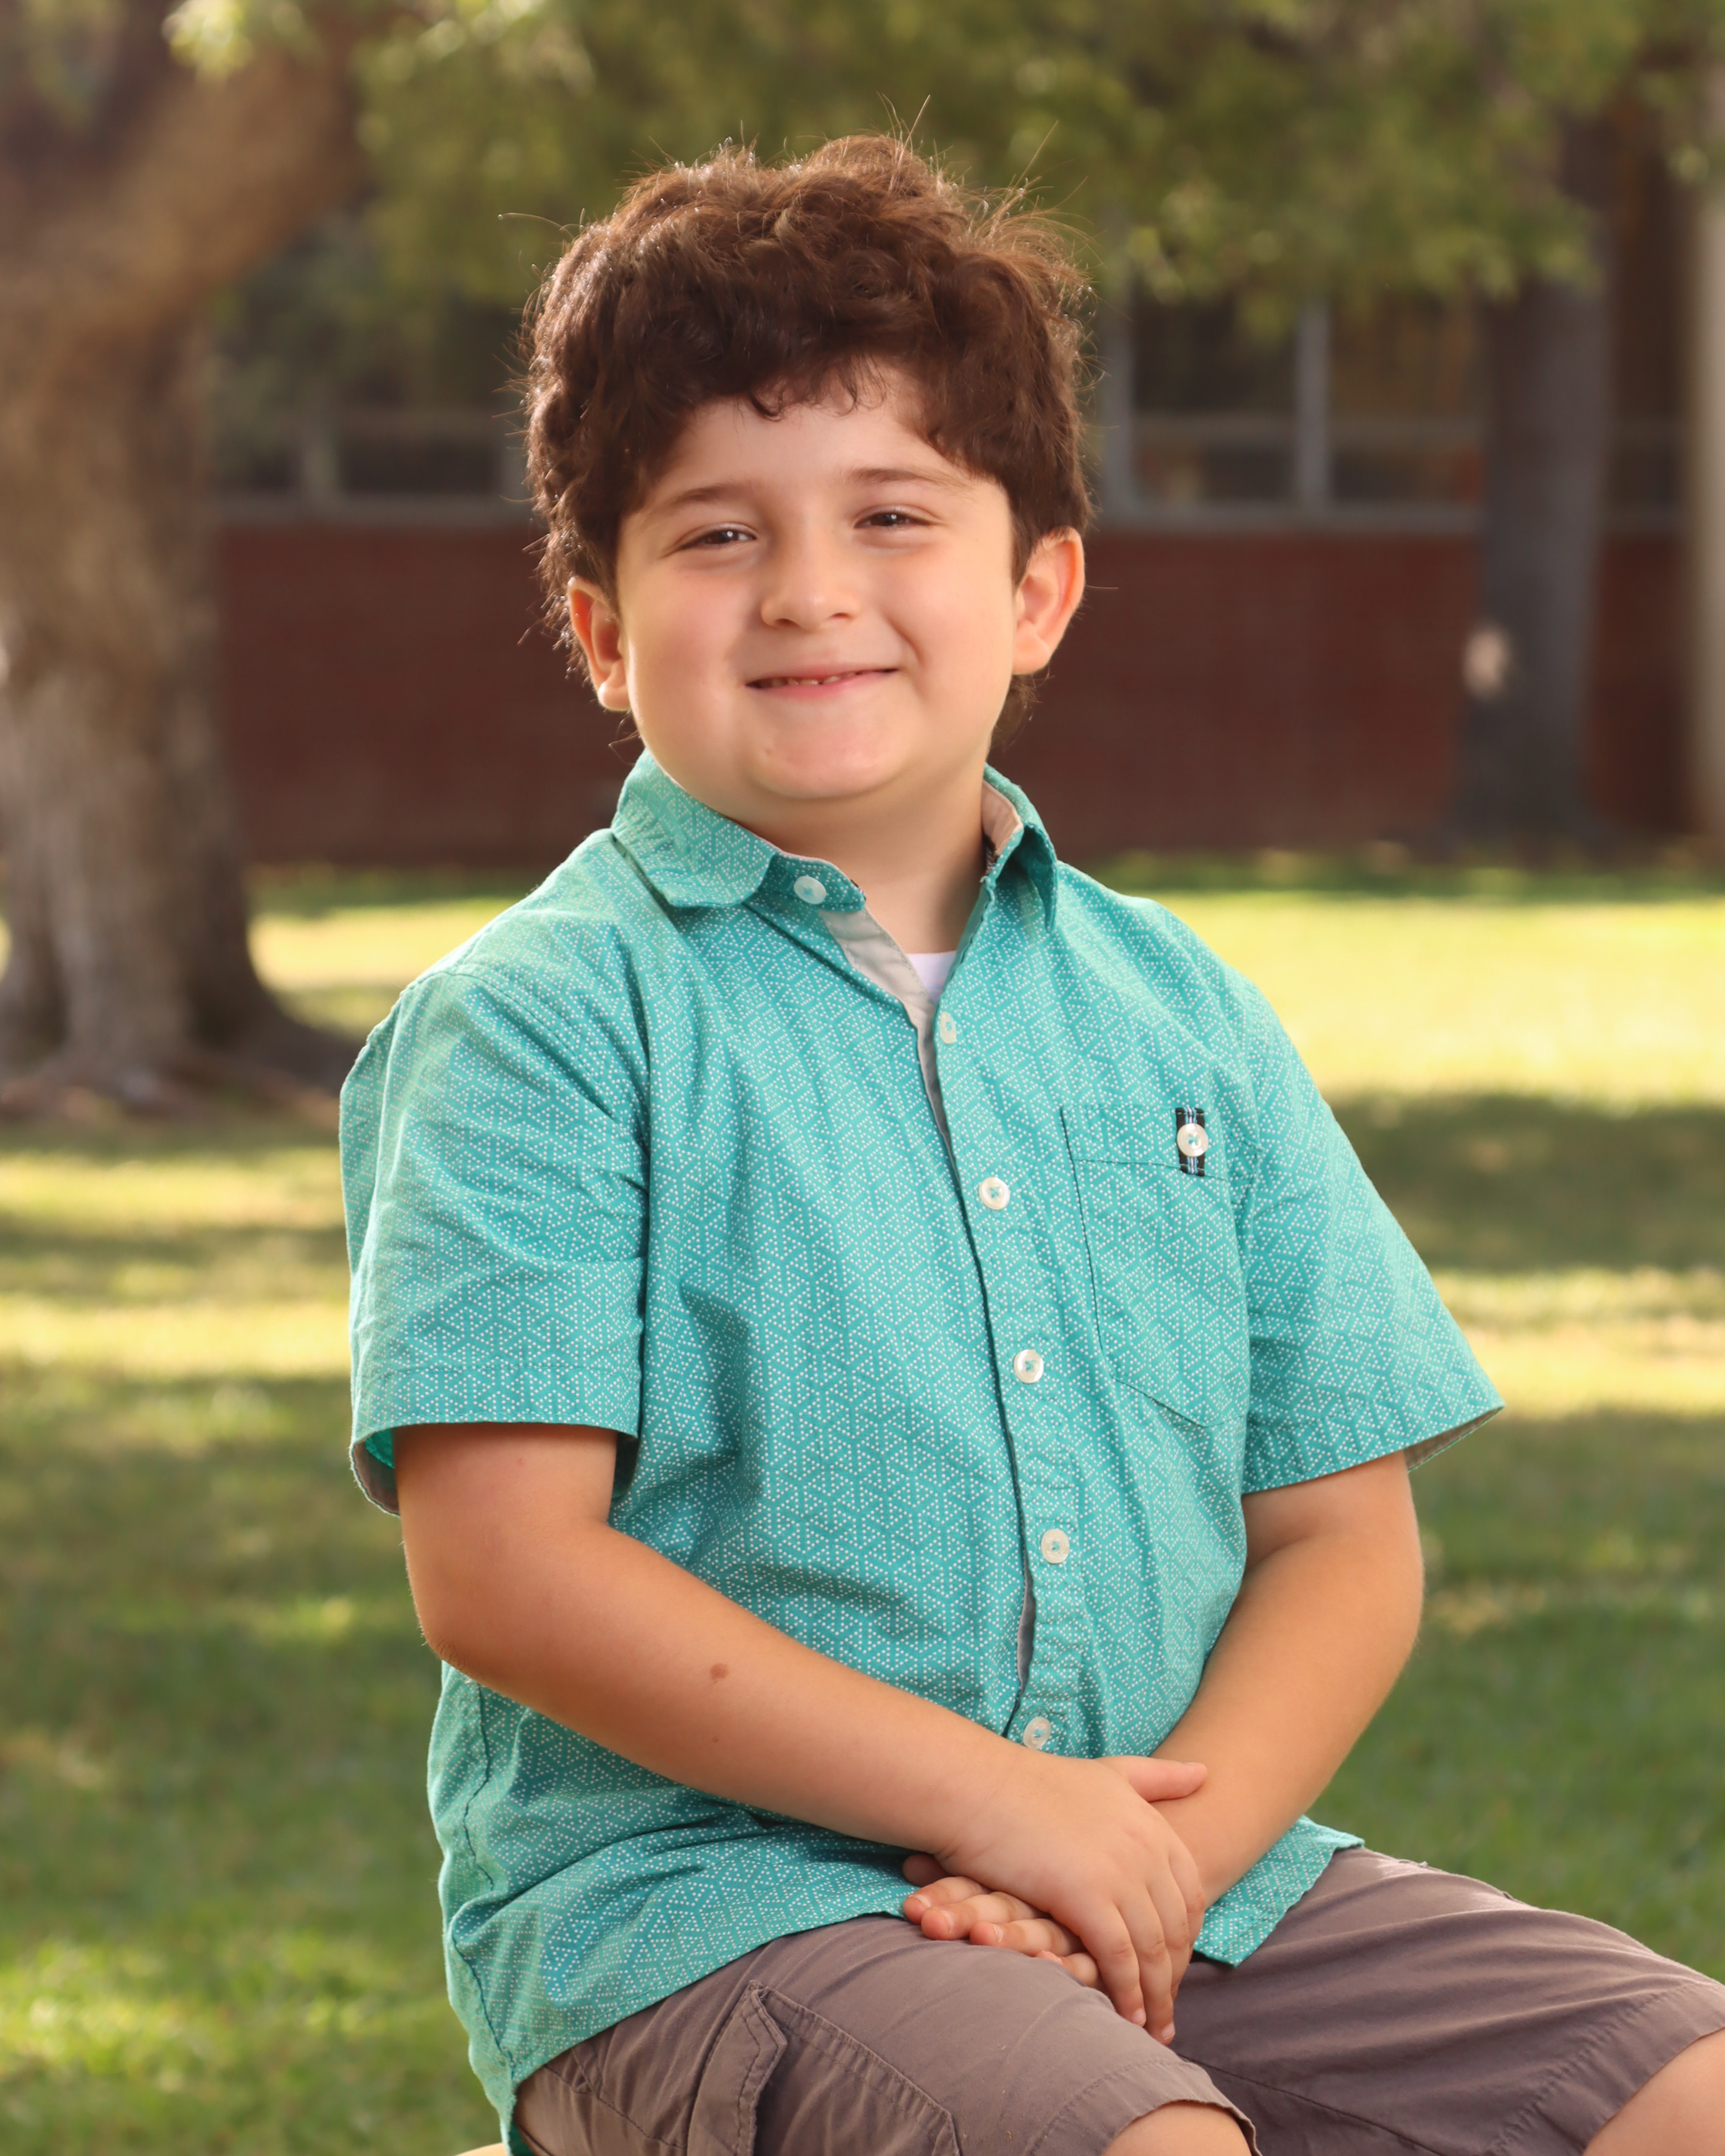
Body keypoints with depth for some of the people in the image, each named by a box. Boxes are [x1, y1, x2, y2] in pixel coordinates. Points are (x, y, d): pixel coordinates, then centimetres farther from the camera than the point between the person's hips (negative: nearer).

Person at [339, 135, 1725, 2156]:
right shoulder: (544, 1020, -2)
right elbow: (502, 1569, -11)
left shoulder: (1177, 1013, 13)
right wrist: (998, 1799, -14)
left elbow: (1342, 1535, 11)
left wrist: (1163, 1846, -9)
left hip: (1187, 1880, 5)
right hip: (697, 1897, -5)